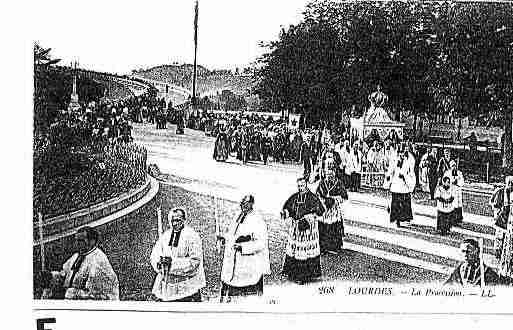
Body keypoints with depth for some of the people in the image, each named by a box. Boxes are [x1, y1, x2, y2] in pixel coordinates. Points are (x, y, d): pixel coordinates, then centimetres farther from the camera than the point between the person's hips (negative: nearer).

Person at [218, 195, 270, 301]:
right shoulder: (237, 217, 12)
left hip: (249, 264, -7)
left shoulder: (258, 221, -12)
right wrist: (224, 237, 7)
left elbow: (261, 243, -18)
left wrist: (243, 247, -27)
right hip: (233, 260, 7)